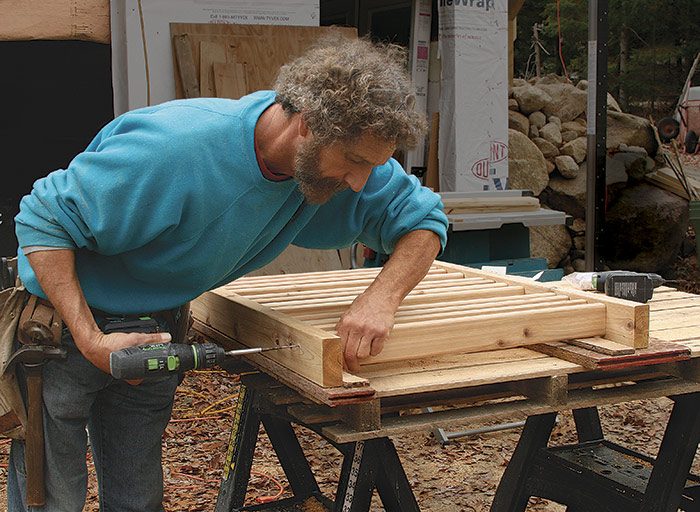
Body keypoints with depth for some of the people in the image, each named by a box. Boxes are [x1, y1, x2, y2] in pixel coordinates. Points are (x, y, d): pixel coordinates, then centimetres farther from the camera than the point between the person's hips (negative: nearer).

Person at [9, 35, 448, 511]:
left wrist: (382, 296, -26)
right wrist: (91, 340, -32)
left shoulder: (341, 153, -14)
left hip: (155, 330, 6)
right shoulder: (177, 149, -34)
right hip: (64, 324, -5)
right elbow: (43, 219, -25)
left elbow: (423, 218, -5)